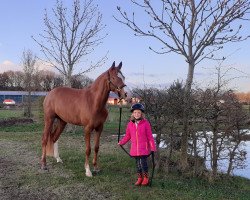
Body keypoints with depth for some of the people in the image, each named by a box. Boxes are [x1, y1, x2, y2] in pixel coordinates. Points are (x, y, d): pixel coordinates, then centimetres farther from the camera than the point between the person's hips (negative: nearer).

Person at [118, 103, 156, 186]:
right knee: (138, 164, 12)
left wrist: (153, 147, -6)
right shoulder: (130, 124, 3)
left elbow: (150, 136, -4)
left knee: (143, 163, -4)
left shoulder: (146, 123, -7)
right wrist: (121, 143, 8)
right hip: (135, 148, 4)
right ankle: (139, 178, 26)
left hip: (144, 148, -3)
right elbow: (127, 136, 13)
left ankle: (146, 178, 16)